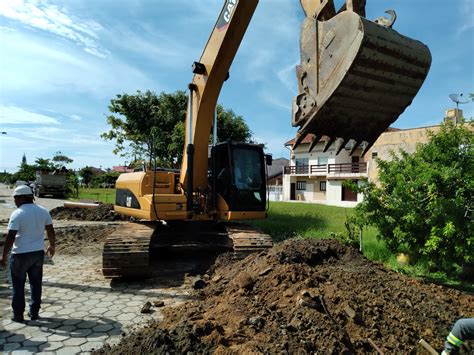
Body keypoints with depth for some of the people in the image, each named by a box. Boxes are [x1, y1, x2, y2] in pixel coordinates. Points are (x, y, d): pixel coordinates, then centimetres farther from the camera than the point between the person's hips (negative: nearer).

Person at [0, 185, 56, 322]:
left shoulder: (17, 214, -15)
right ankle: (34, 313, 23)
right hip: (38, 253, 5)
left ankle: (18, 315, 19)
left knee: (18, 286, 10)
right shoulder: (43, 211, 1)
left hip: (20, 254, -5)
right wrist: (52, 246, 19)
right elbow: (51, 231, 6)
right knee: (36, 284, 14)